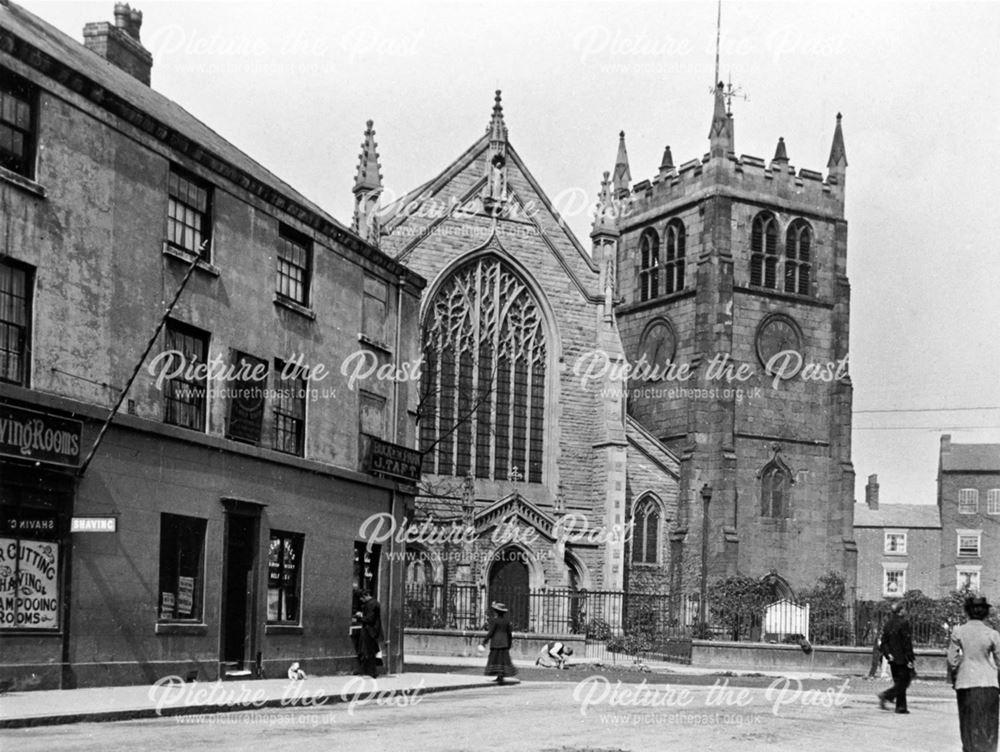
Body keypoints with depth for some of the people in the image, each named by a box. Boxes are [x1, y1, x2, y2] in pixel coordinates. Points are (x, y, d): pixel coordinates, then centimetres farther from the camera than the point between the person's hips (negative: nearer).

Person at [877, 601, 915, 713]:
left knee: (899, 682, 13)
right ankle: (886, 695, -16)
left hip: (893, 659, 8)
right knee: (903, 682, -1)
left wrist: (888, 654, 7)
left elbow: (883, 642, 9)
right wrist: (909, 659, -14)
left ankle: (901, 707, 13)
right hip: (902, 659, -8)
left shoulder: (888, 624, 10)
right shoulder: (903, 623, -13)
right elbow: (907, 642, -16)